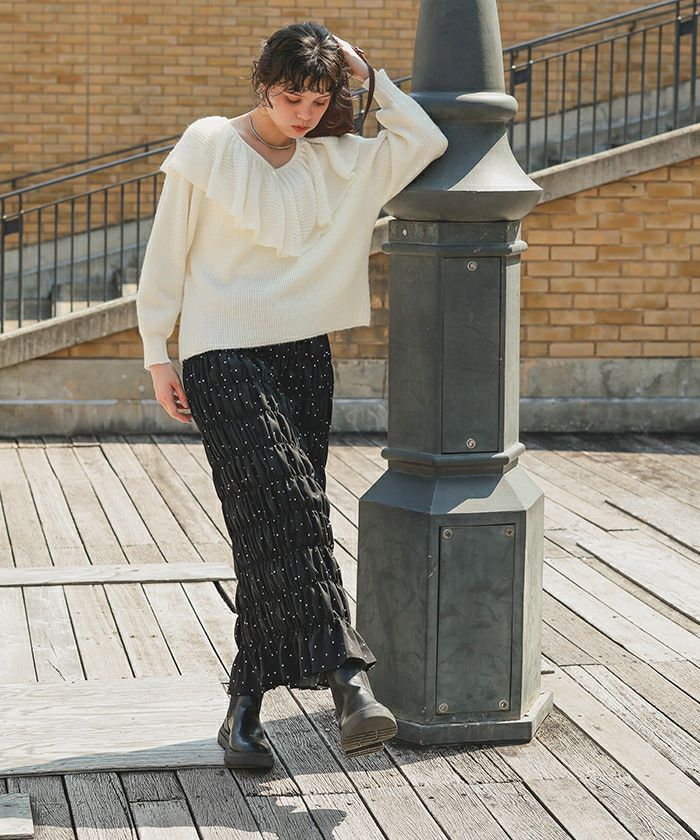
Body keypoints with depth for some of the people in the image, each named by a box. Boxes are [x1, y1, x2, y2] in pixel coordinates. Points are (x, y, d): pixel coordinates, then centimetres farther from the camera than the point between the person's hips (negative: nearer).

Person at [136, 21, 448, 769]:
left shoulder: (335, 162, 12)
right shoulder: (207, 146, -1)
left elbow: (426, 142, 7)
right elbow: (166, 254, 2)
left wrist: (367, 74, 3)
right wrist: (157, 356, 1)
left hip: (303, 355, 5)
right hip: (223, 356, -5)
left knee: (277, 529, 0)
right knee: (286, 507, -20)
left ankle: (244, 707, 6)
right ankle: (346, 680, -29)